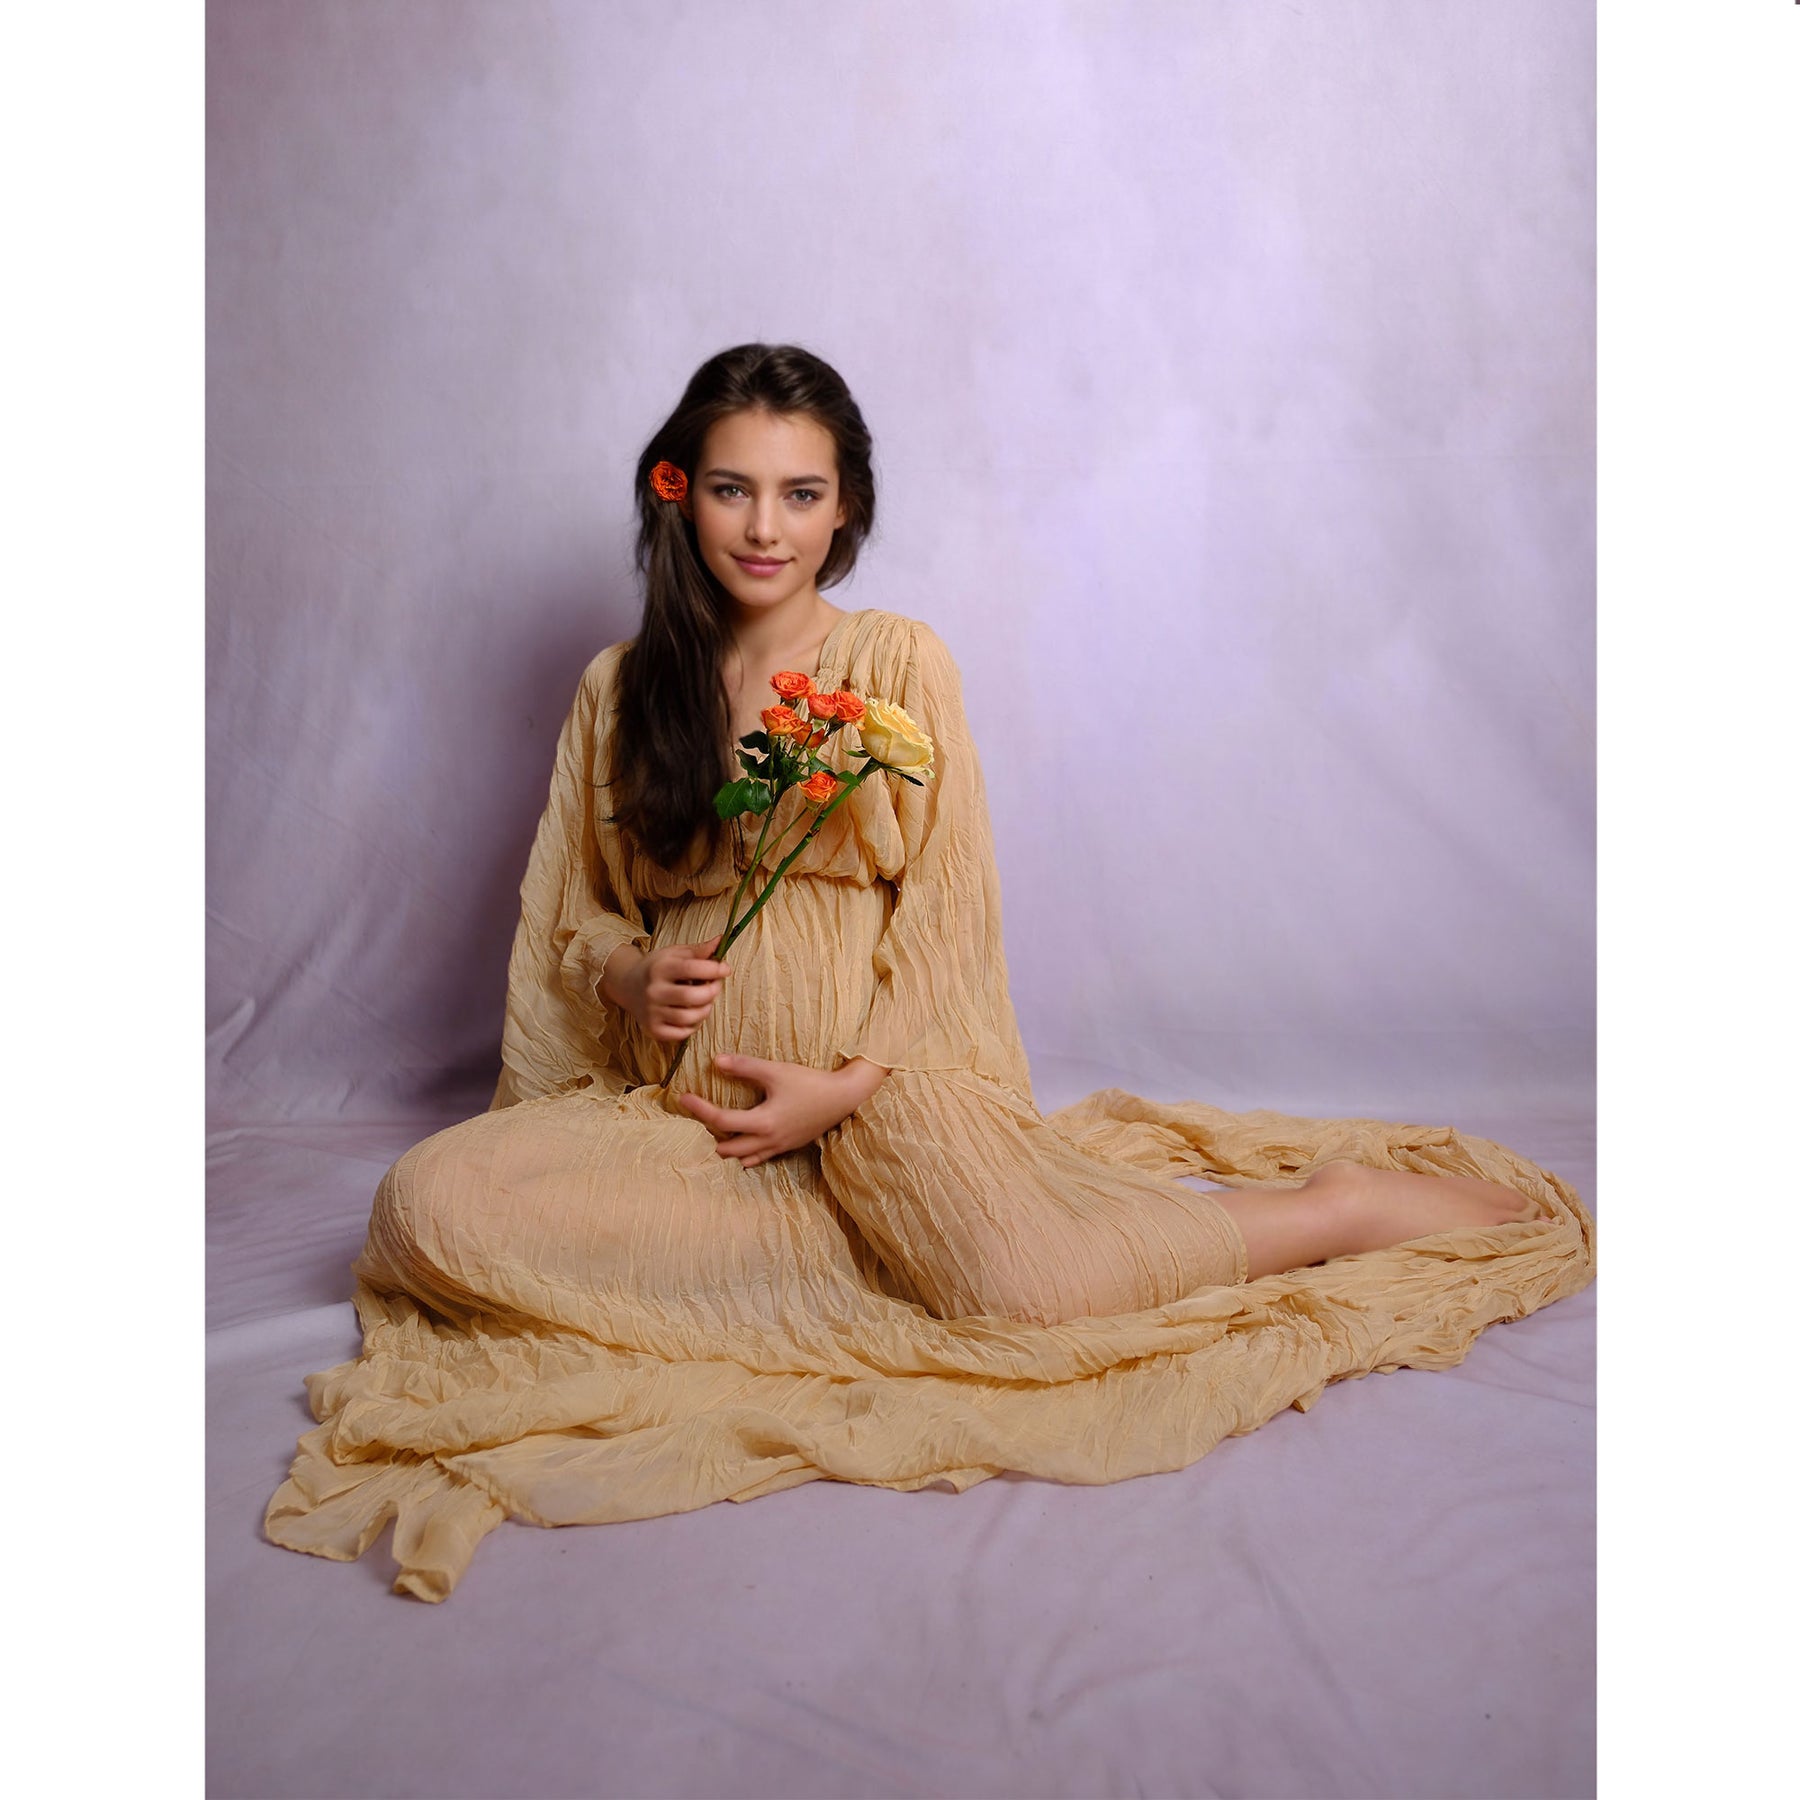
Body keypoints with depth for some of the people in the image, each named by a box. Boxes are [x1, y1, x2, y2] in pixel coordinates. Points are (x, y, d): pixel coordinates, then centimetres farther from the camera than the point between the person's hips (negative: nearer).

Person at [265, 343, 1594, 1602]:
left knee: (1019, 1283, -32)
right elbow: (567, 917, 16)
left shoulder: (901, 661, 2)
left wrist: (848, 1087, -13)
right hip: (687, 1101, 4)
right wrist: (629, 976, -7)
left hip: (884, 1082, -4)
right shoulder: (621, 689, 11)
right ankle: (865, 1245, -14)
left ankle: (1345, 1203, -6)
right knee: (432, 1202, -21)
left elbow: (948, 913, -2)